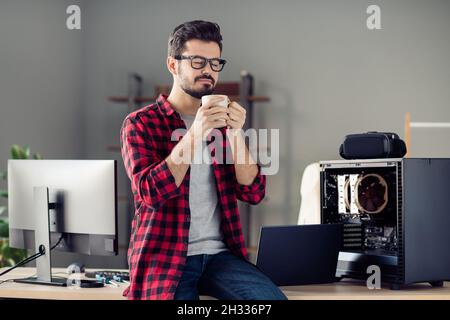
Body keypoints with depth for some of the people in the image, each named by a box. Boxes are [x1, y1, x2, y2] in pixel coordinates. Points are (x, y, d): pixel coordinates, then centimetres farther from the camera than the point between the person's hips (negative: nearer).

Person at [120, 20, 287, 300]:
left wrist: (236, 135, -10)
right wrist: (194, 135, -21)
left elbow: (253, 193, 4)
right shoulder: (141, 123, 0)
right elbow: (151, 193, -14)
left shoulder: (222, 123, 14)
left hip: (219, 253, 3)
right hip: (165, 256, -3)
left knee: (272, 297, -22)